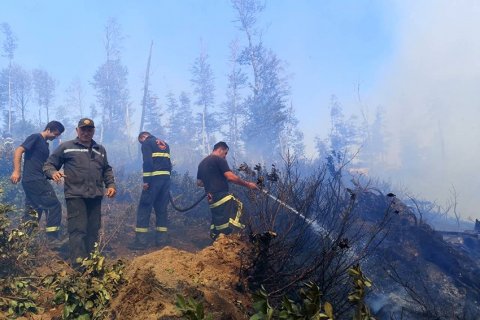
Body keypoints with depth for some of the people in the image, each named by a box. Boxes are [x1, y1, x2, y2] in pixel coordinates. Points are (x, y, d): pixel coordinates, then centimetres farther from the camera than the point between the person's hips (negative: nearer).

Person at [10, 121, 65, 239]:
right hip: (34, 180, -9)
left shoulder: (45, 144, 20)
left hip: (33, 181, 9)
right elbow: (18, 151, -14)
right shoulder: (35, 137, -5)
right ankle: (52, 237, -10)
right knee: (54, 205, -9)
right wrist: (16, 171, -22)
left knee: (33, 211, 11)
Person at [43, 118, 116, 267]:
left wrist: (110, 184, 11)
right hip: (75, 195, -5)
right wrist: (53, 172, -16)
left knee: (93, 230, 8)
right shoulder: (66, 147, 5)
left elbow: (107, 170, 27)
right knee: (78, 230, -10)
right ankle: (79, 264, -9)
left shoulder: (100, 150, 20)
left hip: (95, 196, 5)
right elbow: (48, 164, 7)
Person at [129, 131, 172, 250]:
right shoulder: (165, 144, 24)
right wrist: (166, 177, 15)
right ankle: (162, 238, 11)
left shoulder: (147, 143, 1)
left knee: (144, 208, -2)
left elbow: (147, 162, -13)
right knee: (161, 209, 11)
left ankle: (141, 240, -5)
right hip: (166, 178, 7)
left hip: (154, 178, -7)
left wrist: (146, 180, -15)